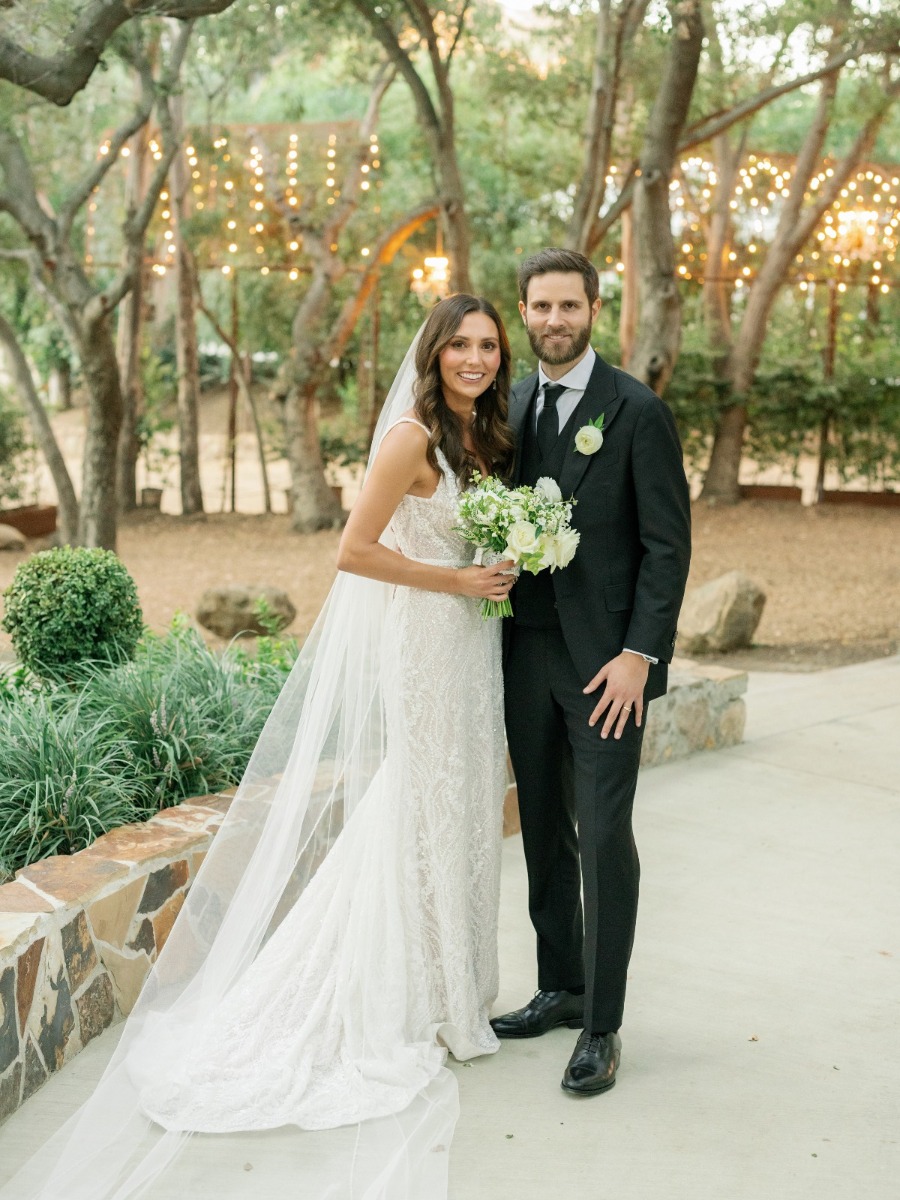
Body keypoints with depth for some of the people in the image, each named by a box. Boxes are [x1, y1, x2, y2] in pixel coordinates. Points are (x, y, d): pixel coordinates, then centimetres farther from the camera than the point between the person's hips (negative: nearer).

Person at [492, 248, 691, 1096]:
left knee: (604, 837, -4)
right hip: (527, 652, 6)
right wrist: (496, 636, 5)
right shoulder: (510, 407, 10)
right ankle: (560, 988, 28)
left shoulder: (637, 412, -7)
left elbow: (668, 545, -9)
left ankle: (601, 1026, 5)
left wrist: (638, 654, -16)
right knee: (544, 832, 14)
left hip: (605, 660, -6)